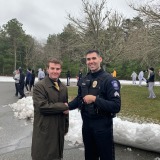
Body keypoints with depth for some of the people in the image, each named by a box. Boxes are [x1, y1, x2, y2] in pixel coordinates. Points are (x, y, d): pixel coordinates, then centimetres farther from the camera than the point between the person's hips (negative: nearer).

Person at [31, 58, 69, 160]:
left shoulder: (63, 87, 9)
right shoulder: (39, 86, -12)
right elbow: (42, 106, -23)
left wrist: (66, 127, 16)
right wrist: (63, 106, -15)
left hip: (59, 130, 6)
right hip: (44, 131, -6)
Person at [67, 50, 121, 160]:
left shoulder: (109, 80, -15)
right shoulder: (84, 80, 5)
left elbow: (116, 106, -22)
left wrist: (95, 99, -27)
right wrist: (68, 106, 0)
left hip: (103, 125, -6)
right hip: (86, 124, 6)